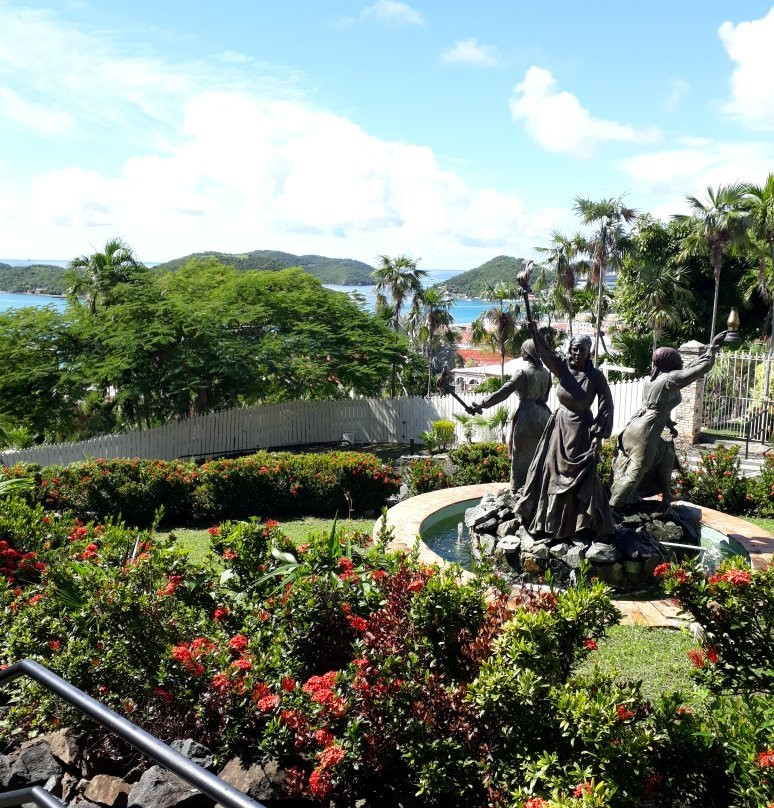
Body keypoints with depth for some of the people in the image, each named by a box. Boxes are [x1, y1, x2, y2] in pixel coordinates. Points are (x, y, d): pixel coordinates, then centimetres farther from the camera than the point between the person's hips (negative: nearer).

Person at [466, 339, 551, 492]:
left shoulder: (523, 372, -12)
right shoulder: (546, 373, 6)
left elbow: (503, 392, -19)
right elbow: (545, 396, 15)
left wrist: (480, 405, -20)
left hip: (527, 416, -6)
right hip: (543, 415, 6)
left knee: (522, 456, 2)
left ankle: (517, 491, 7)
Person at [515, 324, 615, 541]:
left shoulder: (596, 376, -10)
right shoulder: (563, 368, -3)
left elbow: (606, 406, -8)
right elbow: (546, 352, -18)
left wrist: (599, 434, -13)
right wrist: (535, 333, -34)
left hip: (581, 430, -4)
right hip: (559, 425, 4)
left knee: (583, 477, -4)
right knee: (550, 470, 11)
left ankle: (599, 525, 7)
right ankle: (550, 520, 27)